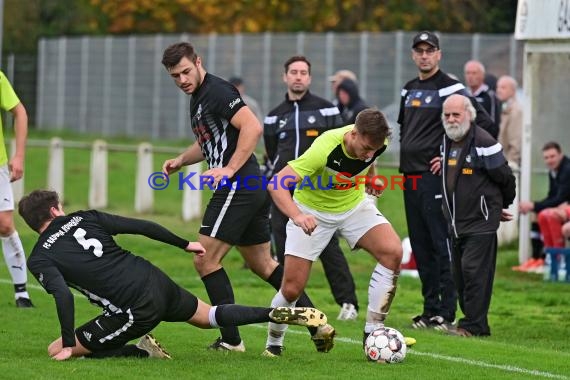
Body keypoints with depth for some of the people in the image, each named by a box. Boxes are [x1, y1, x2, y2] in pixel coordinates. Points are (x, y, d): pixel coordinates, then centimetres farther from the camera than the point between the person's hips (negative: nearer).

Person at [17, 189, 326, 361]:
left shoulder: (39, 260, 0)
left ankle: (140, 352, -8)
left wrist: (68, 345, -12)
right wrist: (185, 244, 20)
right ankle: (281, 315, 14)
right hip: (156, 281, 6)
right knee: (209, 316, 33)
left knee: (57, 351, 2)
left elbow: (63, 295, -18)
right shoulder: (85, 218, 12)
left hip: (137, 309, -6)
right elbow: (142, 227, 9)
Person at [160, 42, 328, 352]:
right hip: (253, 189, 11)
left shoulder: (217, 91, -13)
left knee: (205, 260, -7)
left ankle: (231, 339, -4)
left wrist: (230, 169, -24)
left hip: (237, 187, -11)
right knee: (262, 264, 16)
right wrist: (180, 161, 16)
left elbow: (253, 127, -23)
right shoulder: (197, 98, 18)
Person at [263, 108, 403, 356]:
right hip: (312, 211, -4)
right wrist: (297, 216, -53)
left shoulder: (376, 142, -19)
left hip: (354, 205, 4)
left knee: (392, 252, -21)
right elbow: (277, 184, -40)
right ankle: (273, 343, 22)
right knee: (292, 288, -8)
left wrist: (370, 177, 0)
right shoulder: (325, 148, -36)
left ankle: (373, 333, -10)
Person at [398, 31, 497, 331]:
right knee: (420, 246, 10)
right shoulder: (409, 90, 16)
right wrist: (407, 152, 15)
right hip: (411, 178, 8)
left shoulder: (450, 89, -8)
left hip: (435, 177, -8)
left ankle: (446, 313, -9)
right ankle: (430, 309, 15)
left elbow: (486, 126, -12)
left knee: (442, 245, -9)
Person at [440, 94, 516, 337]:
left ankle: (474, 326, -9)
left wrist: (502, 205, 9)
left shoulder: (483, 142, -14)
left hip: (481, 221, -8)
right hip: (456, 221, 8)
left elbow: (505, 178, -6)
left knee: (474, 270, -11)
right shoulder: (447, 142, 10)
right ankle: (472, 321, 17)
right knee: (460, 272, 9)